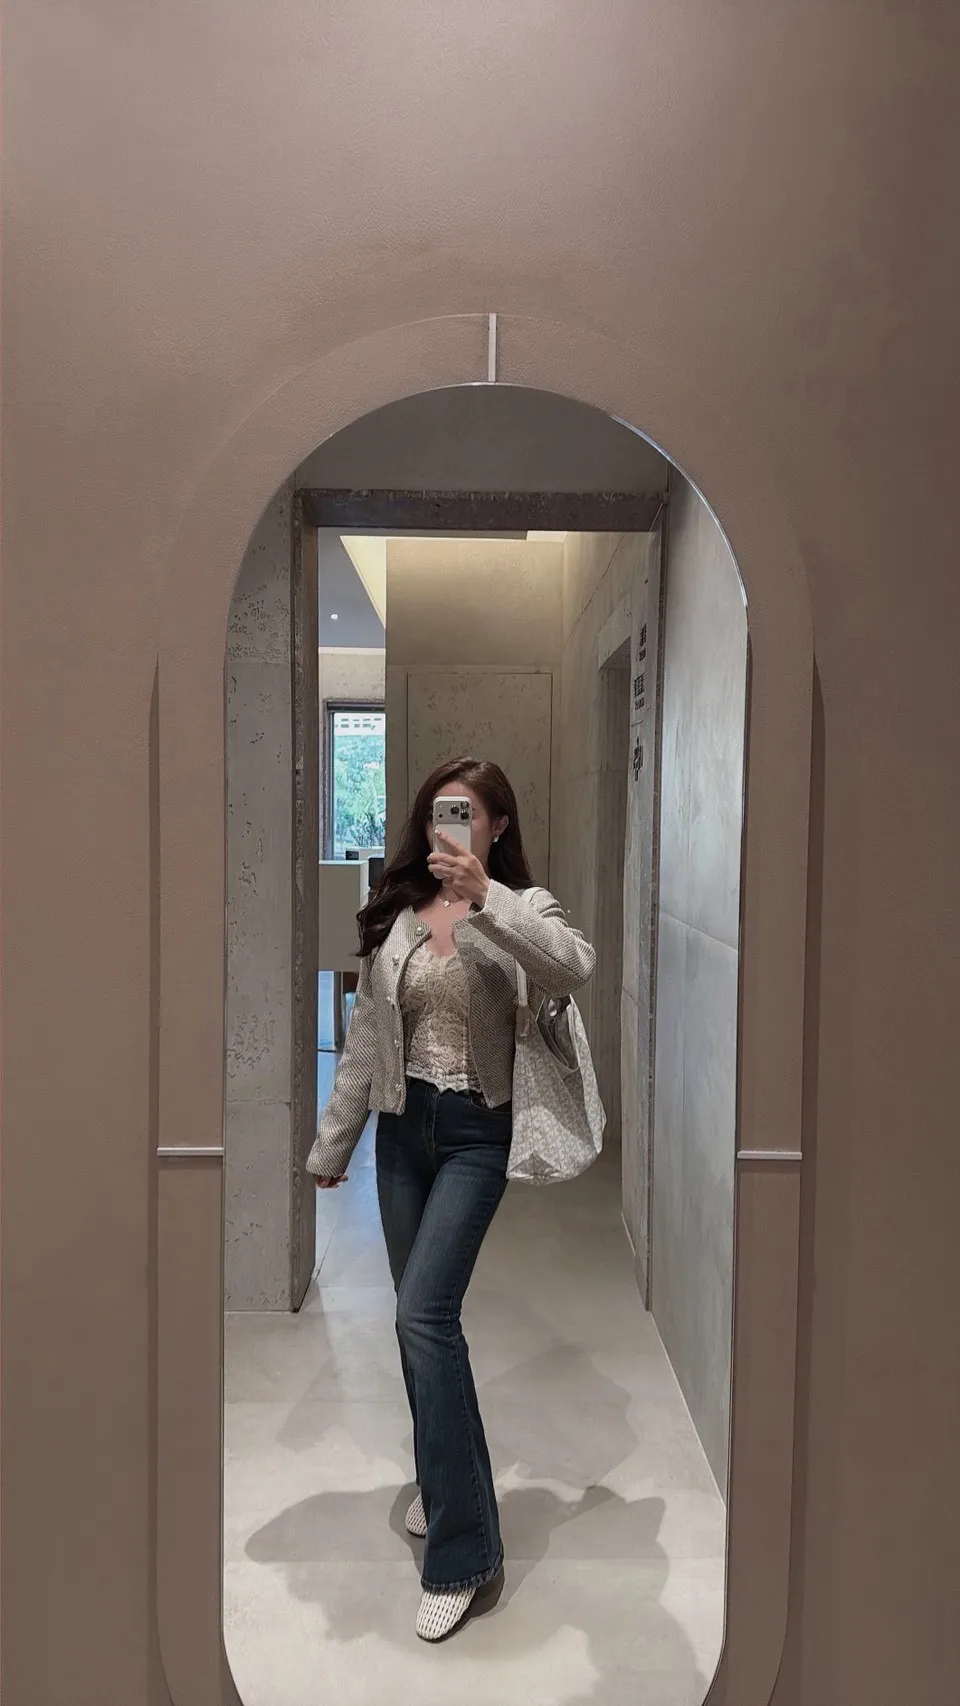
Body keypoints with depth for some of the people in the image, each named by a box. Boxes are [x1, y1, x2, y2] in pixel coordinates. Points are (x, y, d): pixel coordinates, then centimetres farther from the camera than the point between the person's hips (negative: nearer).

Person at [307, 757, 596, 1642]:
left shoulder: (519, 908, -7)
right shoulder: (395, 916, 4)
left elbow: (577, 966, -31)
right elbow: (364, 1040, 9)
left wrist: (485, 898, -38)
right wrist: (332, 1144, 13)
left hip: (477, 1132, -5)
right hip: (403, 1129, 5)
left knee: (425, 1313, -14)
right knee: (421, 1315, 14)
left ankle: (466, 1555, -2)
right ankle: (446, 1479, 38)